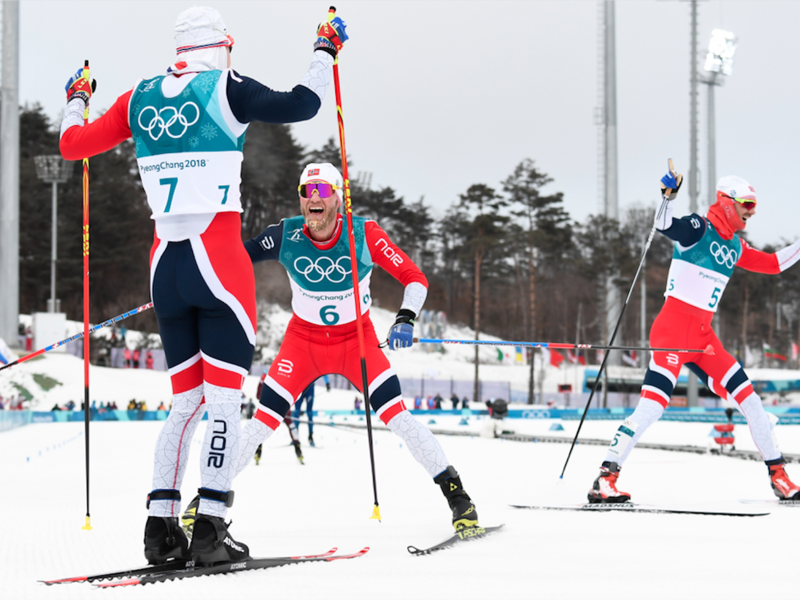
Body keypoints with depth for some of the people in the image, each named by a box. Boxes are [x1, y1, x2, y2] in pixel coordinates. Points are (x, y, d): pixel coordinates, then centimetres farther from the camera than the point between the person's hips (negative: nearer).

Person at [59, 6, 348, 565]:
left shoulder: (140, 98, 9)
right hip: (220, 261, -5)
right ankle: (210, 528, -8)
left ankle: (161, 524, 7)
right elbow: (300, 105, -11)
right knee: (223, 398, -2)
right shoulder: (225, 89, -5)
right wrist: (326, 52, 5)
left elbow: (73, 145, 16)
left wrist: (76, 100, 37)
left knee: (186, 400, 14)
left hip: (166, 263, 5)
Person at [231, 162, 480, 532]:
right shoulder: (286, 236, -16)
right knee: (263, 422, -8)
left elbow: (414, 278, -16)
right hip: (303, 339, 1)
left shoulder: (364, 235, -20)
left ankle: (455, 494, -7)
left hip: (357, 339, -1)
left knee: (395, 416, -17)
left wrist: (406, 319, -32)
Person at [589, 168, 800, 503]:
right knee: (652, 407, -17)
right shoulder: (698, 229, -7)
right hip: (673, 329, -8)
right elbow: (664, 226, -26)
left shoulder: (735, 247, 16)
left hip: (704, 336, 8)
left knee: (748, 398, 4)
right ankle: (605, 481, -16)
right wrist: (669, 196, -44)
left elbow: (773, 264, 28)